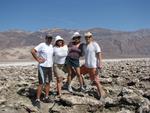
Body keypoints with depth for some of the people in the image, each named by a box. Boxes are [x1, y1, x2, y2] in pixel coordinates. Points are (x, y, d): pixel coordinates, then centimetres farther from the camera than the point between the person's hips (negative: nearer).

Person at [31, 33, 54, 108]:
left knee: (48, 82, 13)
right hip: (42, 67, -7)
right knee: (41, 84, -6)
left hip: (49, 66, 8)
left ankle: (46, 98, 25)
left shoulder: (51, 46, 11)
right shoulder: (42, 45, -12)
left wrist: (51, 63, 13)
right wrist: (38, 60, -18)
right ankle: (37, 100, 2)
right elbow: (32, 51, -19)